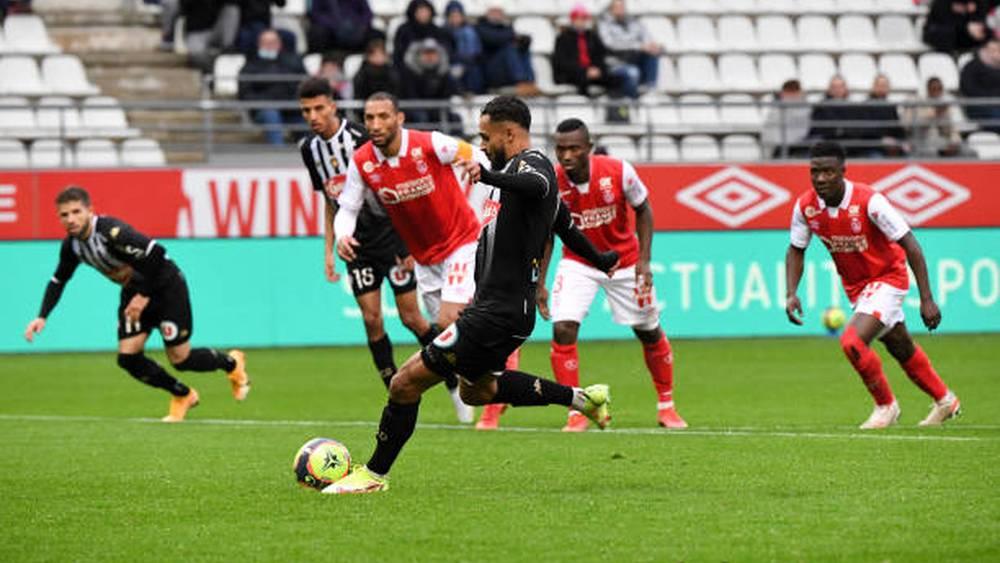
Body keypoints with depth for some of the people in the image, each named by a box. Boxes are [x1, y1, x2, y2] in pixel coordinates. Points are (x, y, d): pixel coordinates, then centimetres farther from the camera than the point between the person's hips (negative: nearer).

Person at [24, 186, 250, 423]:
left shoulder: (112, 232, -33)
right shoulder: (71, 245, -7)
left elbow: (156, 254, -36)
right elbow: (58, 280, 10)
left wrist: (145, 296, -28)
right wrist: (42, 317, -1)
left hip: (165, 286, -7)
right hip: (133, 291, 7)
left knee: (180, 360, -4)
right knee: (128, 357, -6)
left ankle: (231, 363, 28)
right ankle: (183, 396, 18)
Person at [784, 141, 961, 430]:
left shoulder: (869, 201, -29)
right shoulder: (806, 206, -14)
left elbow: (910, 245, -24)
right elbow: (796, 250, 4)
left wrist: (926, 299, -26)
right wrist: (791, 294, -11)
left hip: (887, 279, -6)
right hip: (855, 285, 6)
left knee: (852, 342, -23)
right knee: (900, 347, 21)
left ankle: (886, 406, 0)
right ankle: (944, 400, 43)